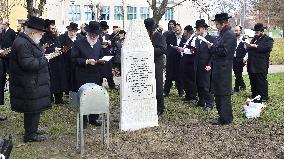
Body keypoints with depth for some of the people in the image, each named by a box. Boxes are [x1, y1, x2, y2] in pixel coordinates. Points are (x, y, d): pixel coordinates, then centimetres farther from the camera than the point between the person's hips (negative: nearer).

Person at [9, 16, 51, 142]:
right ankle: (30, 135, 14)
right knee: (32, 110, 1)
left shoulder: (26, 42, 13)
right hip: (29, 85, -10)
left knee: (33, 110, 20)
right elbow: (28, 64, -29)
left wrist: (42, 55, 7)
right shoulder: (22, 44, -22)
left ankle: (32, 130, 34)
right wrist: (44, 60, -17)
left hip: (32, 83, 10)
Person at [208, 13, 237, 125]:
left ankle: (225, 119, 5)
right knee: (218, 94, 15)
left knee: (224, 94, -3)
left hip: (224, 69, -10)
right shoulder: (223, 34, 16)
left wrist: (212, 48, -12)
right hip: (218, 68, 10)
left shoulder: (229, 35, -14)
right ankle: (222, 117, 25)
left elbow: (224, 51, -21)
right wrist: (212, 48, 3)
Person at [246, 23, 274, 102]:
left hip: (261, 66, -7)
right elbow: (248, 47, 23)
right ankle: (254, 95, 24)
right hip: (252, 65, 7)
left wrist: (256, 46, -19)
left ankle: (264, 97, 4)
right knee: (253, 81, 13)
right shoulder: (255, 38, 20)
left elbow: (268, 48, -20)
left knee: (261, 82, -4)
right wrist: (249, 46, -2)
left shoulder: (268, 39, -2)